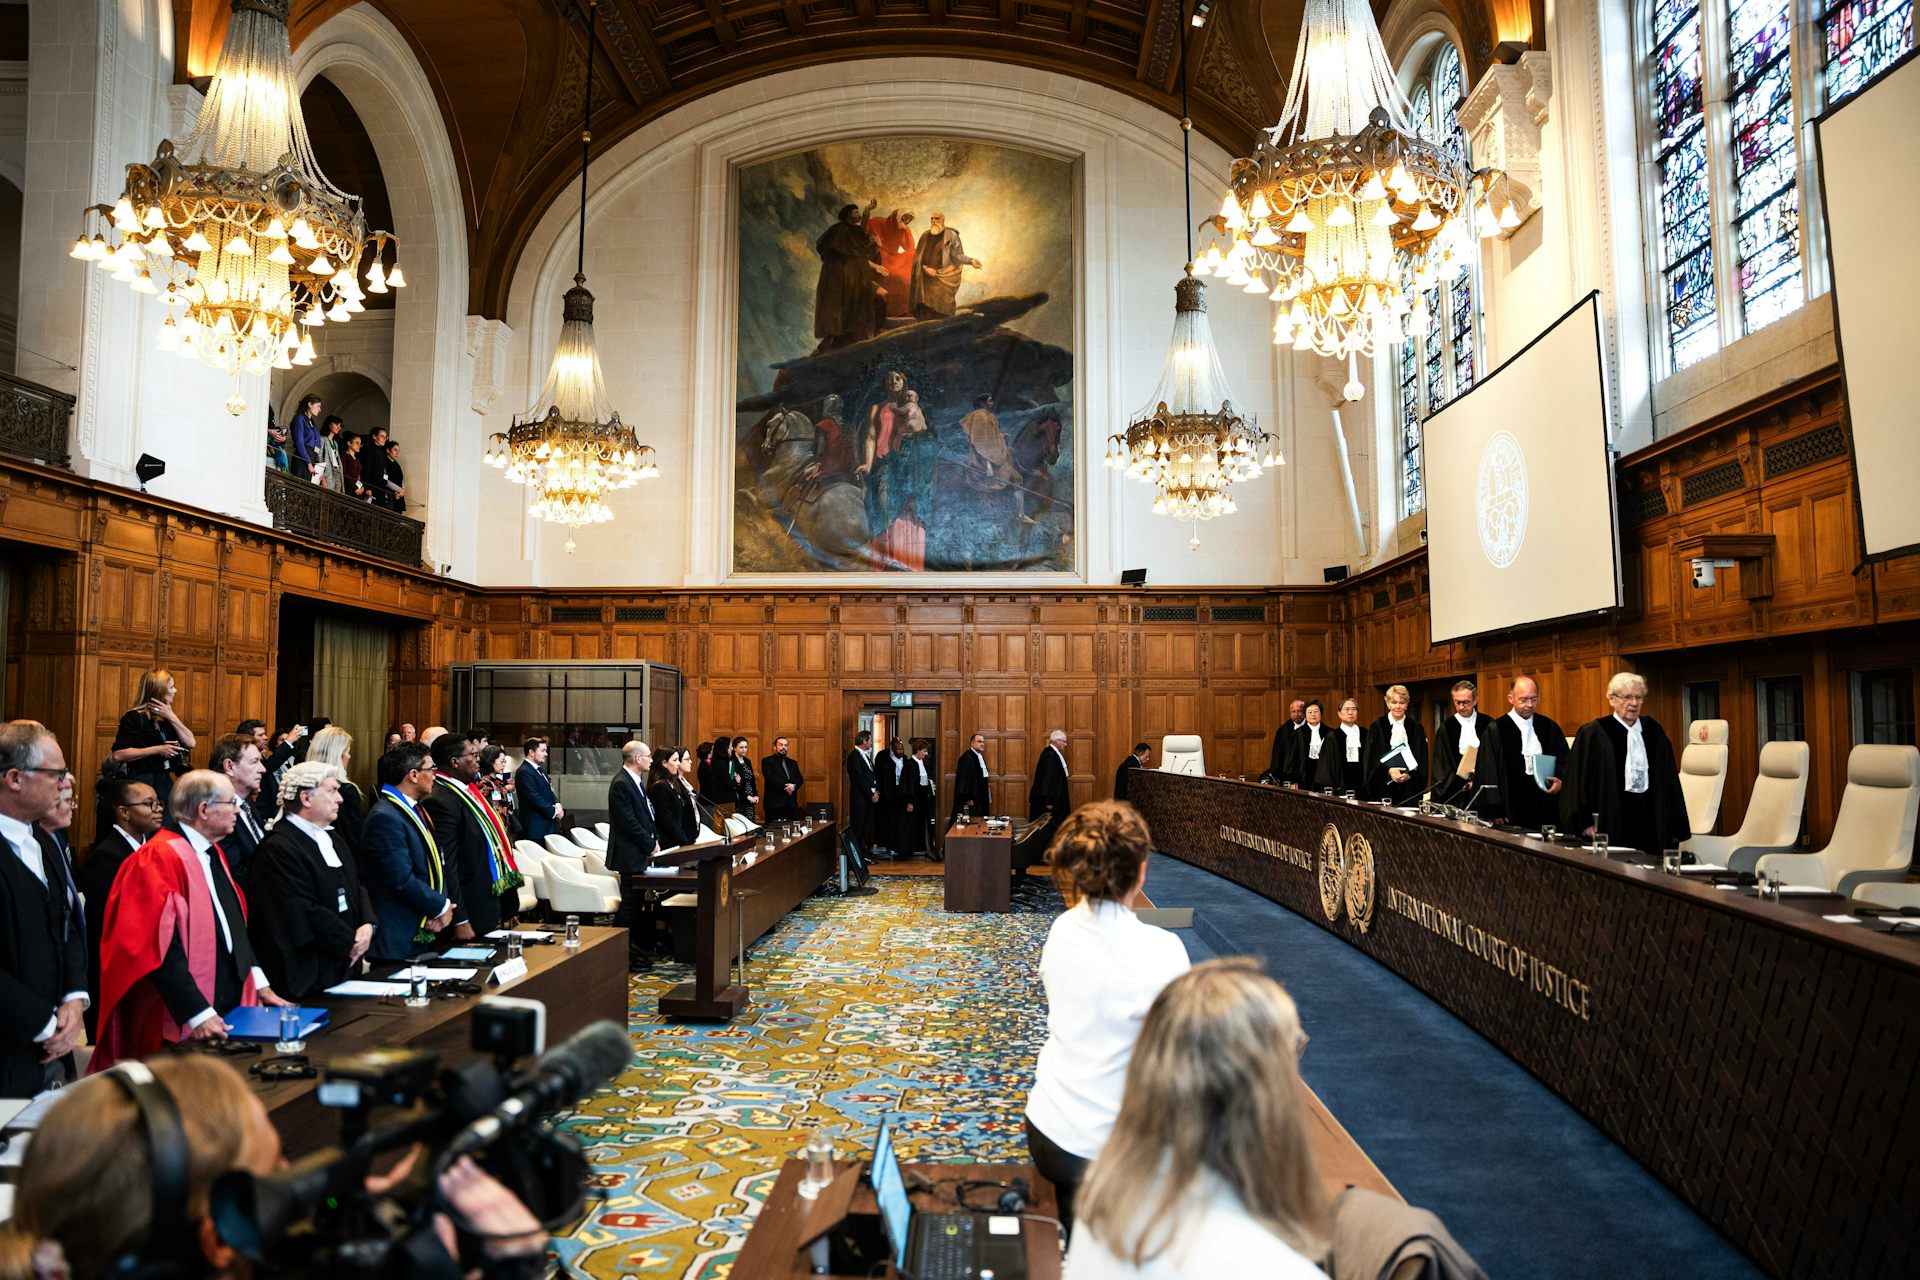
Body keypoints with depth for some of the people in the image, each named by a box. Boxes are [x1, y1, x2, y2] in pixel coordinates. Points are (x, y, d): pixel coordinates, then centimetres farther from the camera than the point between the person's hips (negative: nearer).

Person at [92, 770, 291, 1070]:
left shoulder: (213, 853, 12)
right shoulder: (159, 858, -15)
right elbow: (160, 948, -21)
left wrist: (258, 981, 6)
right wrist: (198, 1015, -24)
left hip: (231, 1007, 8)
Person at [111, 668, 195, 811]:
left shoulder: (167, 717, 15)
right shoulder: (134, 718, -6)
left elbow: (190, 743, 4)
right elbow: (118, 755, -17)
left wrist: (172, 717, -6)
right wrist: (157, 750, -20)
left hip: (166, 782, 7)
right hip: (143, 783, -6)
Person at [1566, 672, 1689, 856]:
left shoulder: (1653, 730, 10)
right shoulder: (1593, 734, -3)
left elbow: (1667, 777, 13)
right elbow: (1581, 781, -4)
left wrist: (1673, 824, 9)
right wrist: (1587, 823, -9)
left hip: (1650, 819, 4)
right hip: (1612, 820, -4)